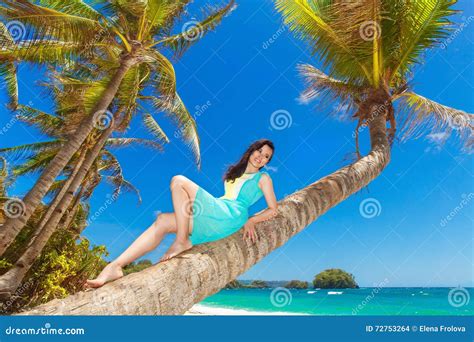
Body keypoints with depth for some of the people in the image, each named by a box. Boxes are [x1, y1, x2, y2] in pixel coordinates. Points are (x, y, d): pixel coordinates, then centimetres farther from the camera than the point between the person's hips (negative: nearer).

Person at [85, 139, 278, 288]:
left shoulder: (263, 178, 15)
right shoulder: (236, 172, 32)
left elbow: (273, 210, 8)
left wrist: (250, 221, -2)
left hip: (231, 215, -7)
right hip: (215, 221, 7)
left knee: (178, 181, -16)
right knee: (162, 221, -11)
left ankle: (182, 242, -19)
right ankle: (114, 267, -20)